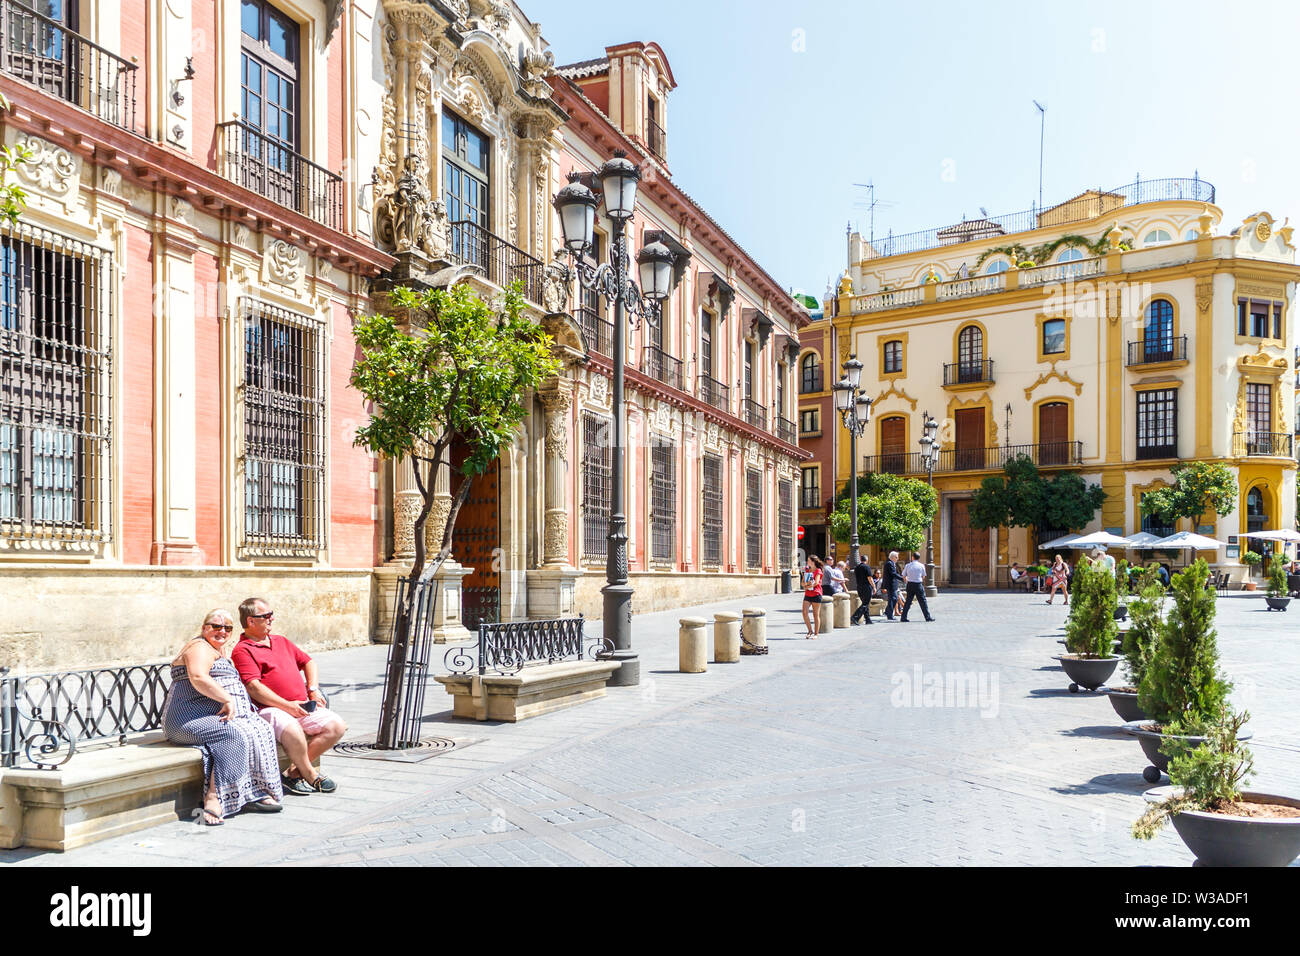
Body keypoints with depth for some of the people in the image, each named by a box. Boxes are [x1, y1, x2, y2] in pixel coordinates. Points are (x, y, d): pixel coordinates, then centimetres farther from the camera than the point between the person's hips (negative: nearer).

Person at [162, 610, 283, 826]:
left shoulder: (220, 650, 26)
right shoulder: (200, 648, -6)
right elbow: (198, 678, -24)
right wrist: (227, 699, -25)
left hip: (218, 716, 9)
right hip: (190, 718, -9)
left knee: (260, 730, -13)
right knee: (235, 735, -32)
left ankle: (256, 794, -18)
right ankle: (213, 798, -37)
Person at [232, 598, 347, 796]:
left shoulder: (281, 641, 23)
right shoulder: (242, 650, -2)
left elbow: (308, 662, 31)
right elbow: (253, 687, -13)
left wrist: (313, 690, 12)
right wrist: (287, 705, -19)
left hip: (302, 707, 8)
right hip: (270, 709, -7)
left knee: (337, 726, -12)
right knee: (291, 729, -39)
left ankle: (295, 772, -10)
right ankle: (310, 775, -14)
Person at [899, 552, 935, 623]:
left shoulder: (908, 565, 2)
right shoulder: (921, 566, -2)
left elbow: (904, 577, 6)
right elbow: (923, 577, 6)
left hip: (910, 584, 2)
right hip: (918, 585, -2)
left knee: (908, 601, 8)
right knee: (922, 601, 5)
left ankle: (903, 617, 5)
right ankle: (928, 617, 9)